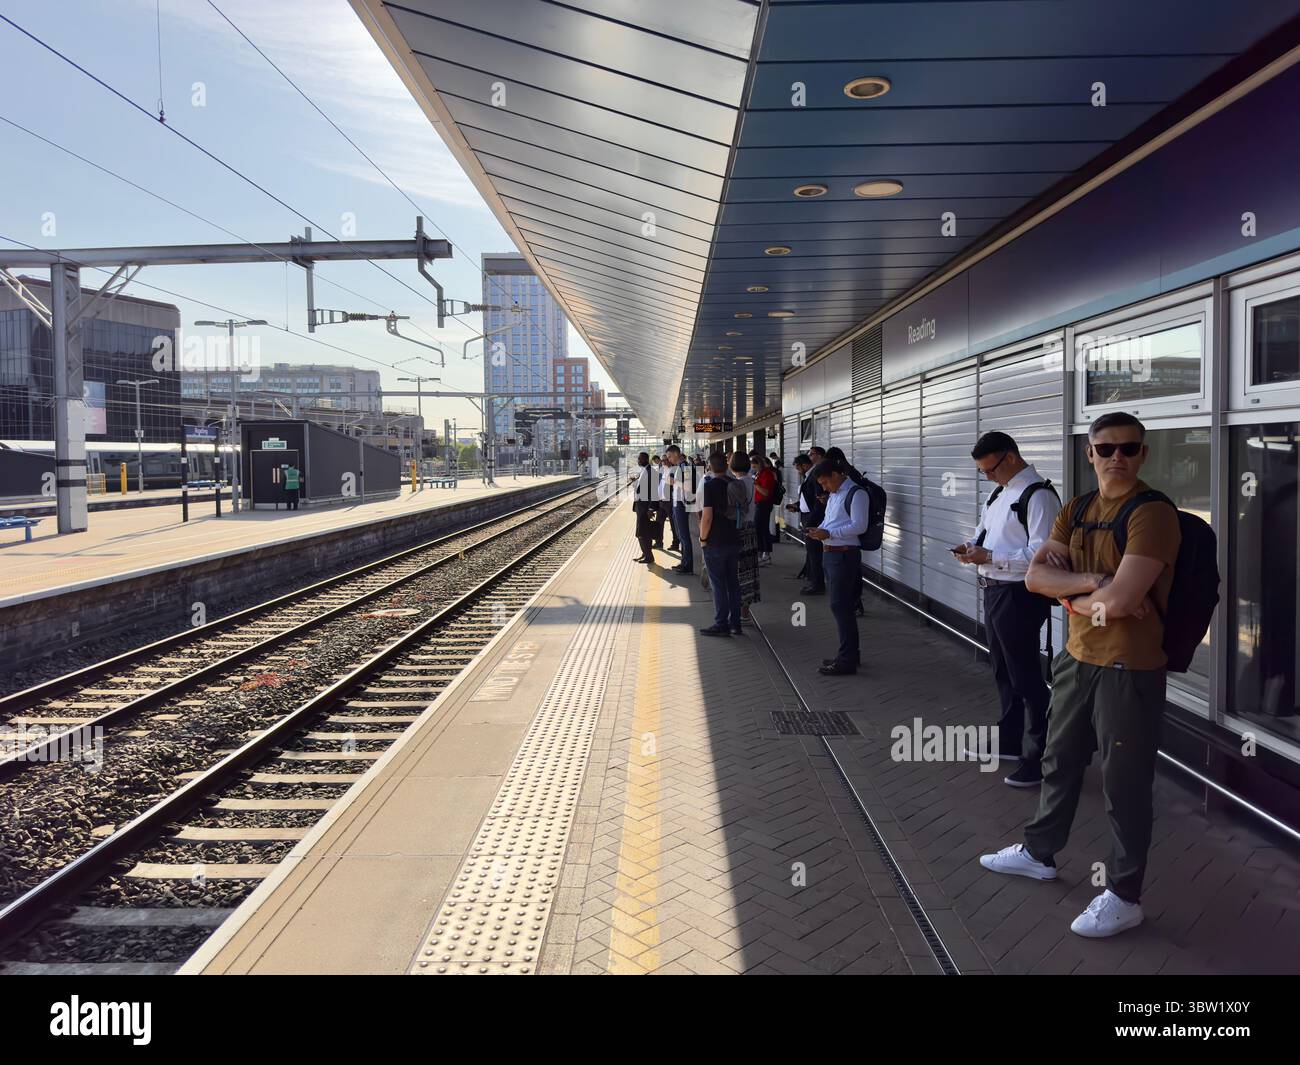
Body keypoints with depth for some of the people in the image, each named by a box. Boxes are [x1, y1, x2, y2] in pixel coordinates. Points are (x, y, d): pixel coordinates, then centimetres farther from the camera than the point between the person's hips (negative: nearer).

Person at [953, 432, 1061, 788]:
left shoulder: (1038, 496, -18)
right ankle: (1011, 740, 36)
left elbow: (1040, 554, -25)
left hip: (1020, 596, -10)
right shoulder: (999, 493, 12)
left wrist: (989, 557, -25)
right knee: (1003, 671, 21)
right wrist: (972, 546, 2)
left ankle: (1039, 758, 10)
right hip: (994, 592, 10)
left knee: (1025, 677, -1)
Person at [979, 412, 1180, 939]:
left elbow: (1118, 600, -27)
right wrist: (1093, 581, -18)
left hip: (1130, 669, -8)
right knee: (1060, 761, 21)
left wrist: (1071, 595, -8)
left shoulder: (1153, 515, -18)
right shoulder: (1075, 510, 6)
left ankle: (1123, 896, 21)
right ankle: (1039, 852, 40)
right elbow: (1034, 577, -3)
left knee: (1123, 784, 5)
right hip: (1076, 658, 8)